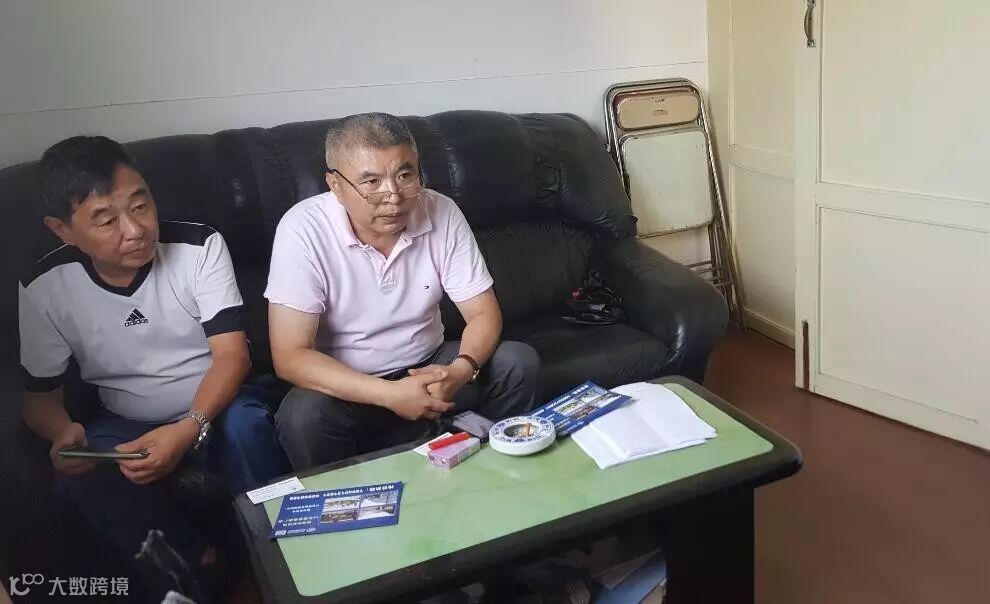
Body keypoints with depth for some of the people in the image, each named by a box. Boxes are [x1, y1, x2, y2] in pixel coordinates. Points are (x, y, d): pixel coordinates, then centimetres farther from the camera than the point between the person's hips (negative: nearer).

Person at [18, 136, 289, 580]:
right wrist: (63, 432, -27)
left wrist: (189, 429, -37)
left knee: (247, 424, -35)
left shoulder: (200, 246, -17)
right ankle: (197, 564, -9)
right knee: (80, 475, -30)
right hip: (126, 424, 2)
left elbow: (232, 354, -19)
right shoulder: (44, 288, -12)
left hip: (214, 408, -1)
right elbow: (40, 394, -1)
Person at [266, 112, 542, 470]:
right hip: (348, 387, -3)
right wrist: (389, 394, -34)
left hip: (427, 369, 3)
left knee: (519, 364, -16)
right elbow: (289, 357, -24)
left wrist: (460, 371, -30)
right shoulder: (303, 230, -22)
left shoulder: (441, 213, -13)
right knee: (303, 416, -32)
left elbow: (484, 314, -8)